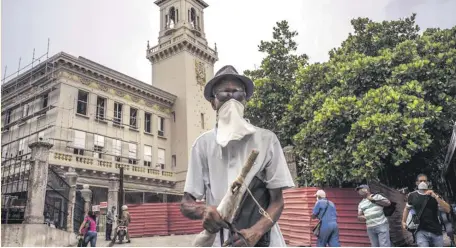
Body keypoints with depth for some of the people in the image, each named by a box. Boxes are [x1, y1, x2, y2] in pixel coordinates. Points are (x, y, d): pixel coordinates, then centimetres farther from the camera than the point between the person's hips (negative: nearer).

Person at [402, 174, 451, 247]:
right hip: (421, 231, -2)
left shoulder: (434, 195, 4)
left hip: (436, 231, 2)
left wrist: (435, 197, -16)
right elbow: (407, 208, 19)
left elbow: (447, 210, -7)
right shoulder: (412, 195, 3)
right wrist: (403, 221, 9)